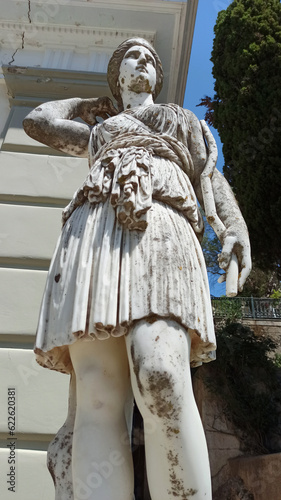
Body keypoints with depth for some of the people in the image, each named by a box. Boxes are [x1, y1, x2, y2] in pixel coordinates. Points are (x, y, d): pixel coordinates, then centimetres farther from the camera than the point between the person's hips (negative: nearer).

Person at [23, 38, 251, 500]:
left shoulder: (183, 119, 35)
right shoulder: (100, 131, 41)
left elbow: (212, 179, 20)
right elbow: (37, 121, 41)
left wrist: (236, 230, 0)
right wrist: (86, 106, 51)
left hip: (160, 228, -2)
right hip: (95, 233, 3)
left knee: (162, 381, -28)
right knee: (98, 399, -16)